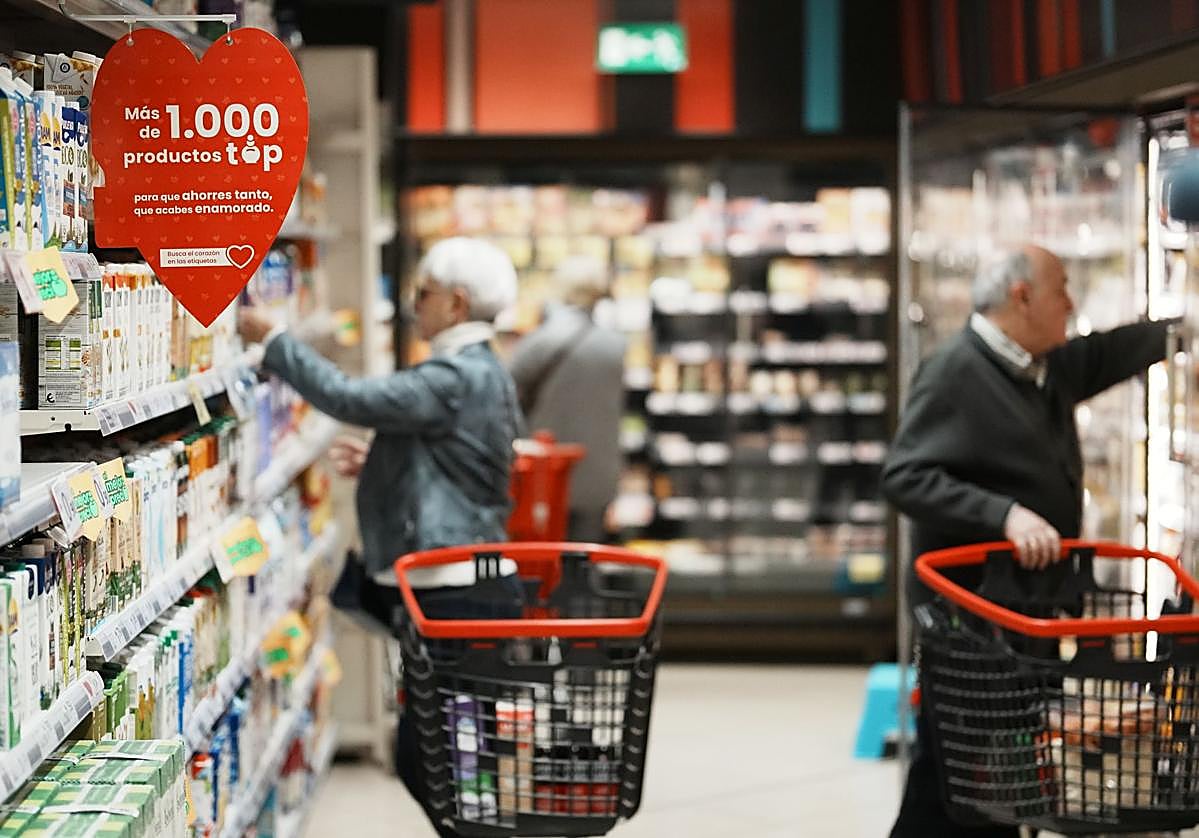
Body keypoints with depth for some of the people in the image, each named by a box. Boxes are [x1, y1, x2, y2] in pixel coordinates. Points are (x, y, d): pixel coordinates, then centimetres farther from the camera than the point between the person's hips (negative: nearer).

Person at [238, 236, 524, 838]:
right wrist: (379, 464, 19)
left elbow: (351, 398, -21)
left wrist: (271, 338, -12)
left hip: (454, 594, -11)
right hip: (462, 586, 11)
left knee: (423, 756, -7)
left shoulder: (457, 378, -17)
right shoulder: (482, 372, 17)